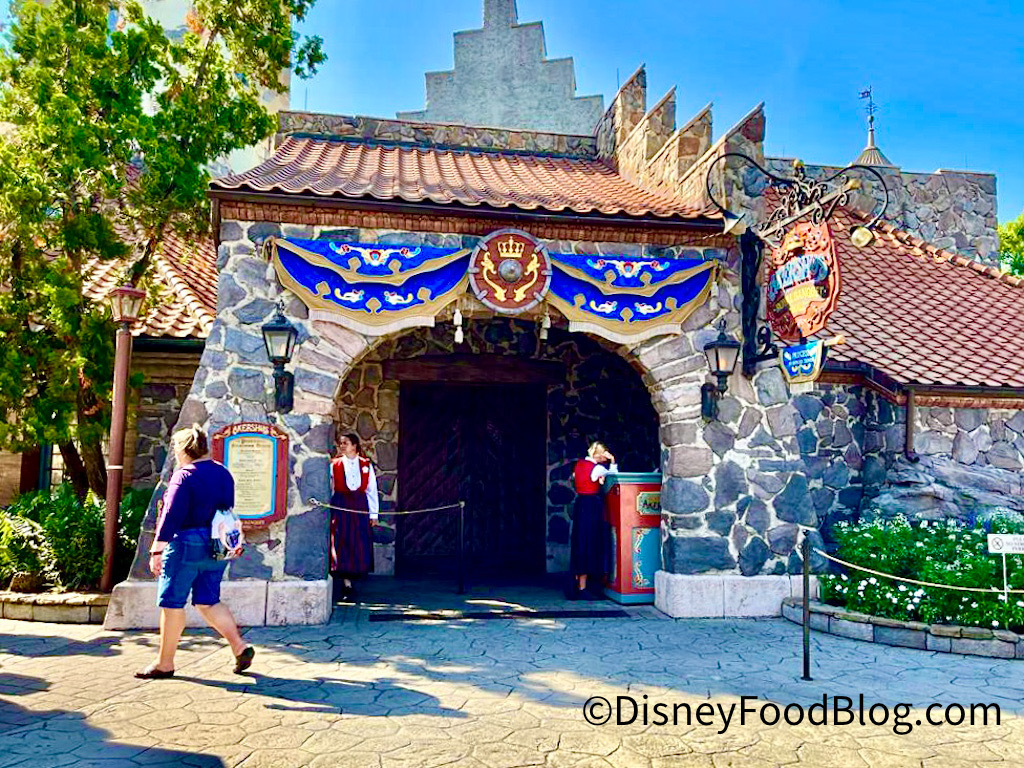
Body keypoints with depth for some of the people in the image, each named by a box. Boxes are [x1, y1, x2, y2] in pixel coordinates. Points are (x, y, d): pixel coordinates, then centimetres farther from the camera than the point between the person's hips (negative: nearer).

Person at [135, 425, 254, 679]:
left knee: (171, 602, 4)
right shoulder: (223, 473, 11)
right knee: (208, 602, 13)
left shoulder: (184, 475, -12)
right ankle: (240, 646, 1)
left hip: (187, 544, -8)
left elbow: (172, 515, -16)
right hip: (216, 547, 8)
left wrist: (157, 550, -13)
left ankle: (165, 663, 12)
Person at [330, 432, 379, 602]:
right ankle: (347, 585, 1)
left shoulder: (366, 465, 7)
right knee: (341, 544, -4)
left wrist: (373, 513, 6)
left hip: (360, 506, 1)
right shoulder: (335, 465, 4)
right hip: (340, 506, -1)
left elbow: (372, 490, 9)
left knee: (359, 545, 0)